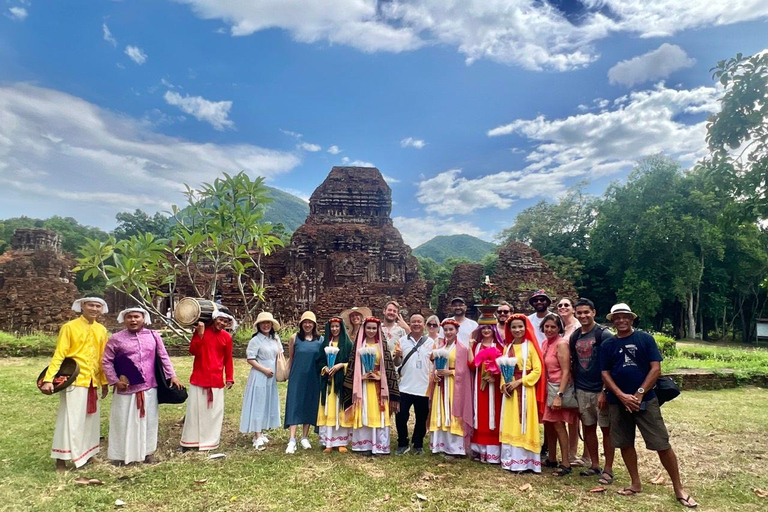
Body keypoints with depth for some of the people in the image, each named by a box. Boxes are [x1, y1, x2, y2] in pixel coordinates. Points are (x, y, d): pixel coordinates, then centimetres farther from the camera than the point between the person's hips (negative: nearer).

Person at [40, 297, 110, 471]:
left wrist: (104, 381, 13)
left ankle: (84, 453, 27)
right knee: (70, 419, -2)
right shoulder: (69, 327, -8)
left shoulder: (102, 330, 9)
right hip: (74, 380, -6)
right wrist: (49, 379, -21)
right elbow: (59, 355, -12)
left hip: (93, 381, 6)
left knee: (90, 419, 13)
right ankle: (61, 458, 9)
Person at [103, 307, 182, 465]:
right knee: (123, 422, 6)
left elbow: (163, 357, 7)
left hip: (149, 387, 2)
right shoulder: (116, 339, -4)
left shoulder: (153, 336, 2)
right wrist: (114, 381, -6)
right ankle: (121, 455, 20)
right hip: (126, 388, -2)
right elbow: (106, 361, 0)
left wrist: (172, 375, 3)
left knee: (148, 420, 12)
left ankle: (147, 451, 26)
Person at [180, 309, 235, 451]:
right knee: (194, 409, 7)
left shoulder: (227, 337, -1)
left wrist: (229, 378, 1)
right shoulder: (200, 330, -3)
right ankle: (190, 441, 19)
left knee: (214, 411, 6)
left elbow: (228, 359, 5)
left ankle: (210, 441, 18)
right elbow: (193, 351, -11)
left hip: (216, 380, 1)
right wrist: (200, 334, -23)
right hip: (198, 378, -1)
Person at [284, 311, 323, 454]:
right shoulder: (295, 338, -1)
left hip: (313, 379, 2)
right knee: (294, 406, -6)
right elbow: (290, 358, 8)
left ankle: (305, 437, 22)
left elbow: (324, 359, 9)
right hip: (297, 377, -2)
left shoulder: (320, 340, 2)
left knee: (309, 406, 9)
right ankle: (292, 440, -7)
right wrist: (291, 374, 12)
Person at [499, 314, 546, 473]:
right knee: (510, 425, 7)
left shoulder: (530, 346, -5)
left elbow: (537, 370, -9)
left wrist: (519, 381, -16)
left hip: (525, 389, -5)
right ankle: (511, 460, 14)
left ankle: (524, 461, 5)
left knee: (523, 424, -2)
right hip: (510, 389, 5)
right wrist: (504, 384, -4)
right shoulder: (508, 347, 11)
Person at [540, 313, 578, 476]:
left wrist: (559, 395, -23)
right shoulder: (546, 343, 9)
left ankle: (566, 464, 4)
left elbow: (566, 372, -18)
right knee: (548, 423, 12)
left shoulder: (561, 343, -14)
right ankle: (551, 459, 25)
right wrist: (544, 390, 8)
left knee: (558, 424, -6)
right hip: (548, 386, 8)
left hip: (560, 387, -8)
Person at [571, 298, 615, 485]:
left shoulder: (603, 334, -10)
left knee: (606, 429, 5)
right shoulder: (575, 337, 7)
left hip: (600, 390, -5)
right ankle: (594, 465, 26)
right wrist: (575, 389, 10)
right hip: (582, 391, 5)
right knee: (588, 428, 12)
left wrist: (605, 391, -16)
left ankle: (608, 469, 15)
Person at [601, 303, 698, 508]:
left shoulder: (645, 339, -1)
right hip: (618, 402, 3)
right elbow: (605, 374, 2)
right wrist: (622, 396, -11)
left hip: (646, 400, -3)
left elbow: (656, 369, -5)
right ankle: (636, 483, 26)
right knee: (625, 444, 10)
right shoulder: (607, 345, 5)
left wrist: (639, 394, -12)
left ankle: (679, 489, 13)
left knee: (662, 444, -2)